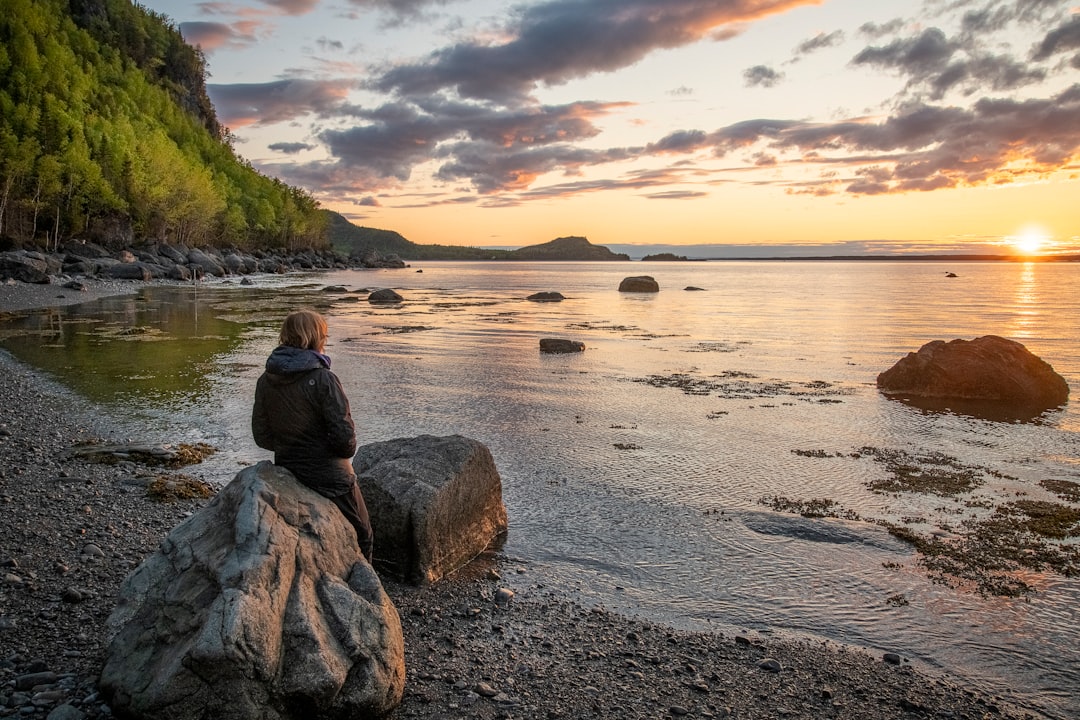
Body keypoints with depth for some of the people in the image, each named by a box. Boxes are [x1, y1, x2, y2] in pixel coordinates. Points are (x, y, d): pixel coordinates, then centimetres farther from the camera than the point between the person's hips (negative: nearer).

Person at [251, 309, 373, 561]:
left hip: (286, 472, 6)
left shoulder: (265, 381, -2)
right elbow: (344, 435, -20)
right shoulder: (323, 380, -21)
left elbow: (262, 436, 4)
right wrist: (346, 451, 1)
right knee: (361, 536, 14)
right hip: (330, 478, -6)